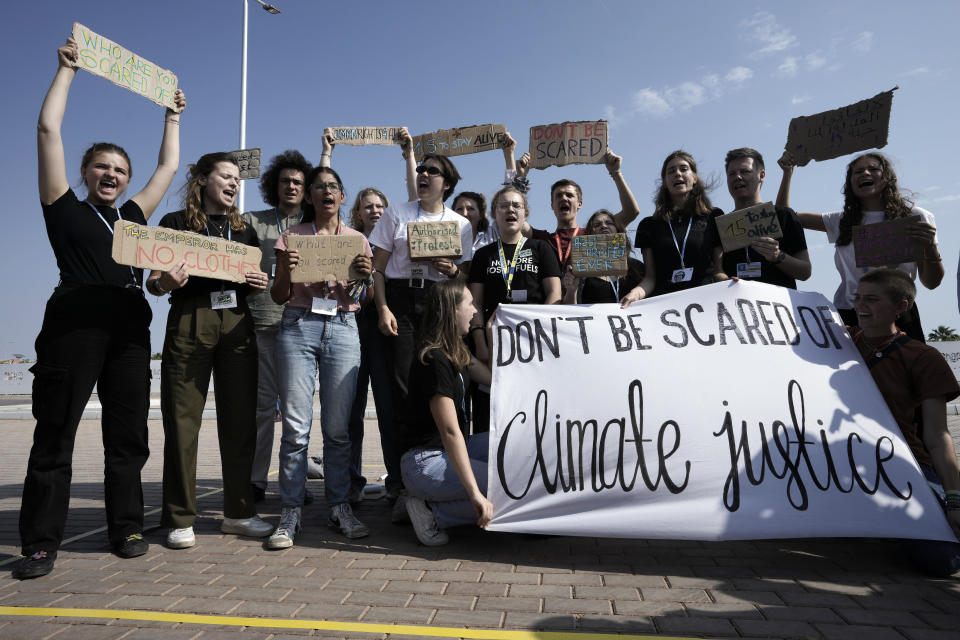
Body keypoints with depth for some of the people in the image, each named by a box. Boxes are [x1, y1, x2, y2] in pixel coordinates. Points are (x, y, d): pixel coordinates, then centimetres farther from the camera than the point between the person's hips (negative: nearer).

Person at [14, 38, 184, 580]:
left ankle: (127, 528, 15)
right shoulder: (66, 208, 10)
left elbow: (169, 166, 30)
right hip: (75, 323, -4)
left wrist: (172, 116, 39)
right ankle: (41, 543, 7)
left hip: (130, 329, 4)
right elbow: (49, 129, 8)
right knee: (55, 434, 0)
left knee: (128, 435, 5)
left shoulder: (132, 216, 21)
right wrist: (68, 69, 14)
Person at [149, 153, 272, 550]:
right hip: (189, 322, -3)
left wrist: (261, 283, -1)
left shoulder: (244, 229, 19)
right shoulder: (176, 223, 7)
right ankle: (180, 519, 9)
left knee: (240, 420, 3)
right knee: (183, 420, -3)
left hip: (237, 323, 4)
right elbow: (153, 282, 4)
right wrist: (166, 283, -18)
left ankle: (238, 513, 13)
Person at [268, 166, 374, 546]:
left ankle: (339, 507, 11)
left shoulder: (357, 240, 14)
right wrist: (286, 272, -9)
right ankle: (291, 512, 6)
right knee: (296, 425, -4)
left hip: (342, 329, 1)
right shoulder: (292, 237, 11)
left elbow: (362, 300, 13)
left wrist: (365, 278, -7)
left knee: (338, 426, 0)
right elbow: (279, 297, 10)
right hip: (298, 327, 0)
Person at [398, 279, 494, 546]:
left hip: (447, 454, 10)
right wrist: (475, 493, -27)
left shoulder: (456, 352, 10)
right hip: (425, 464, -10)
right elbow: (450, 432, -26)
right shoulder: (434, 359, -20)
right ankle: (433, 512, -7)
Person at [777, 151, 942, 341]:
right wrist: (788, 172, 6)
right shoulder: (841, 221, 9)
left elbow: (931, 283, 5)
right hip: (847, 316, 1)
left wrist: (930, 247, -15)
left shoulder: (915, 217, 5)